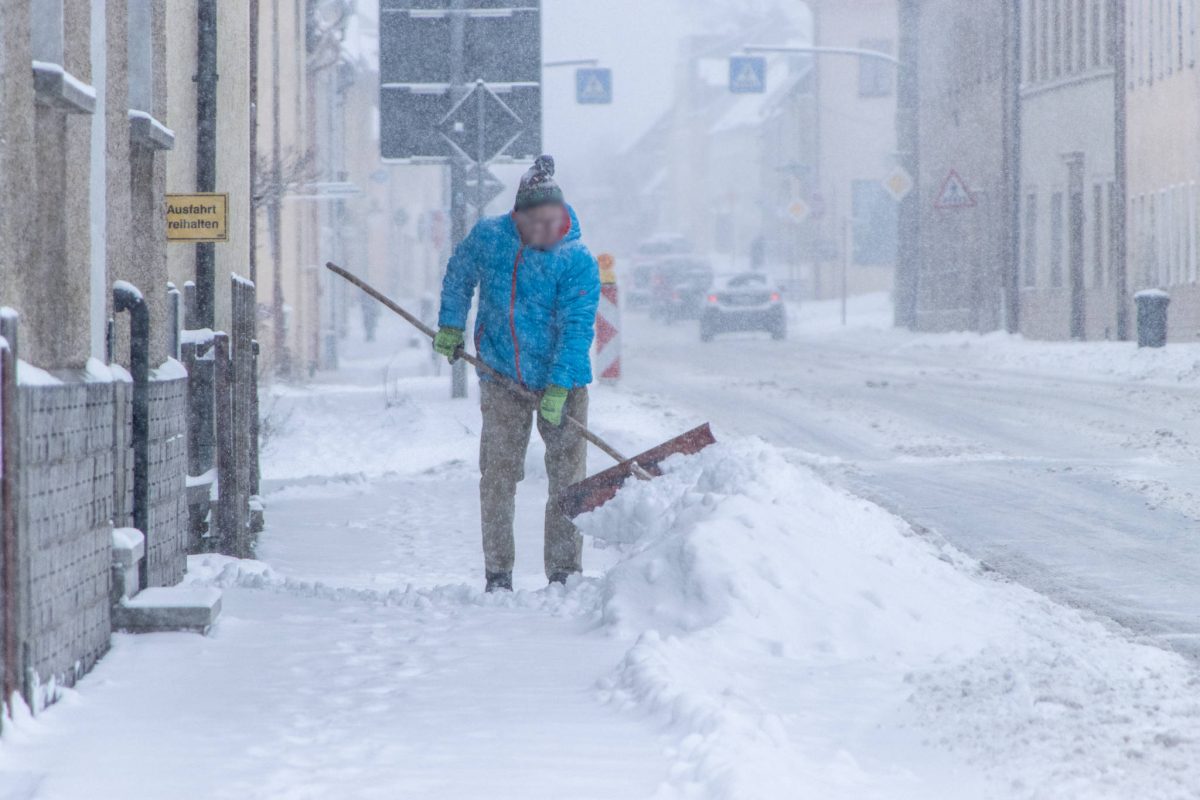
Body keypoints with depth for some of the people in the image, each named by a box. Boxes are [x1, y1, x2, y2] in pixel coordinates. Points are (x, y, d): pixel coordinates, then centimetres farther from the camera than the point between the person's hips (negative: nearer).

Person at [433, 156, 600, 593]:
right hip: (502, 380, 2)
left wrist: (558, 389, -26)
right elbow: (459, 275, 15)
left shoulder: (578, 262, -15)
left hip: (563, 381, -2)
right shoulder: (488, 237, -6)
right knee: (498, 475, 2)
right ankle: (498, 573, 8)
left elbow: (576, 329, -19)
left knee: (568, 478, -1)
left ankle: (564, 572, 5)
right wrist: (450, 326, 11)